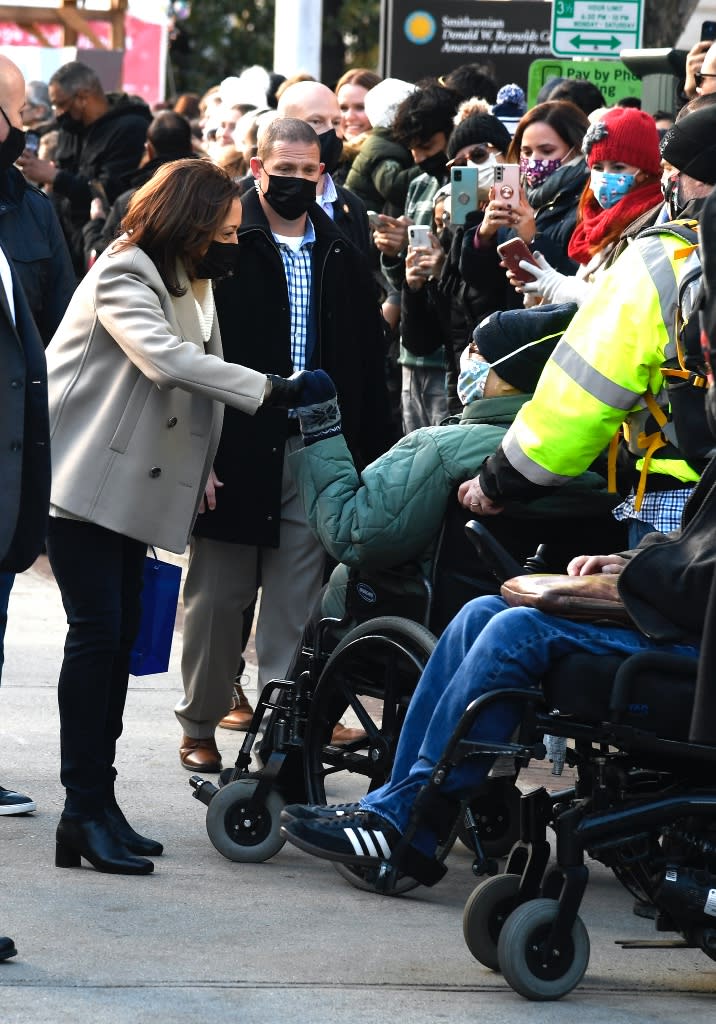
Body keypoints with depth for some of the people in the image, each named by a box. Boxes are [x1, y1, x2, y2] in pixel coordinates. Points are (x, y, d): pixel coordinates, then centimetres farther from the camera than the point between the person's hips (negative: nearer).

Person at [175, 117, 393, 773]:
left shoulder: (343, 257, 11)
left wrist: (371, 452, 6)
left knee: (297, 599, 3)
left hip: (314, 449, 3)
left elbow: (368, 360, 12)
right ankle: (201, 725, 19)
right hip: (235, 445, -3)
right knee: (218, 596, 6)